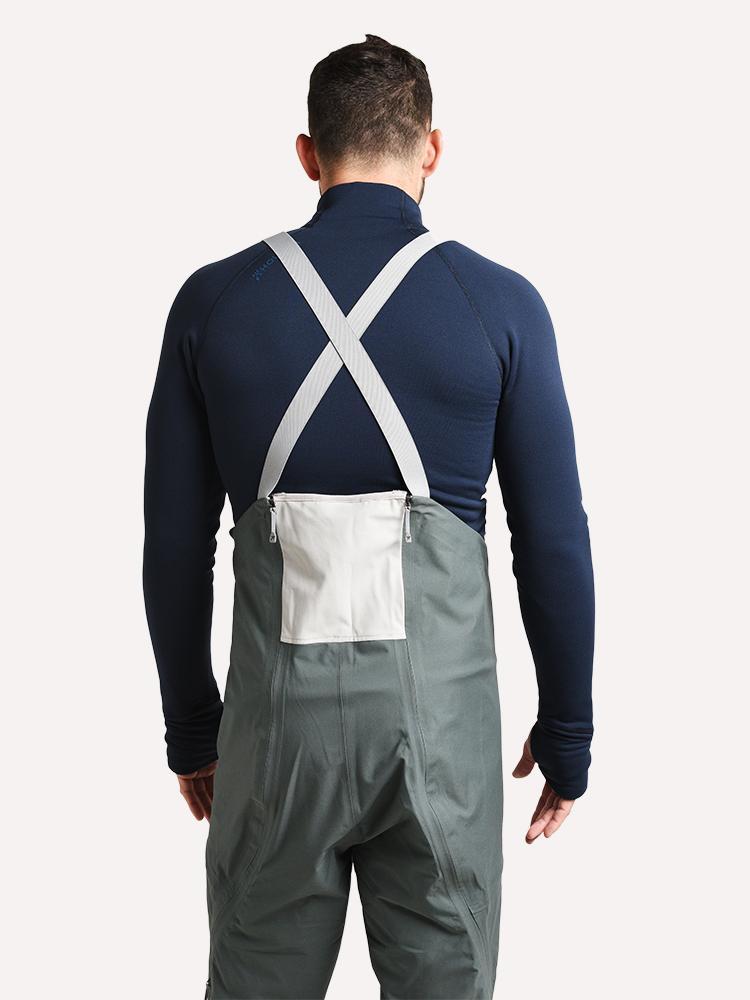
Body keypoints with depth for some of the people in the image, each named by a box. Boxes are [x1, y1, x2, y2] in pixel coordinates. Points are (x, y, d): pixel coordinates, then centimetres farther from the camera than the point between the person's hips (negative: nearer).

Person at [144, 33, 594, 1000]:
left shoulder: (212, 301, 0)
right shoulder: (501, 304, -4)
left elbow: (174, 541, 4)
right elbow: (555, 543, -2)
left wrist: (190, 728, 15)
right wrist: (567, 735, 9)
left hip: (280, 703, 1)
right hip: (439, 708, -1)